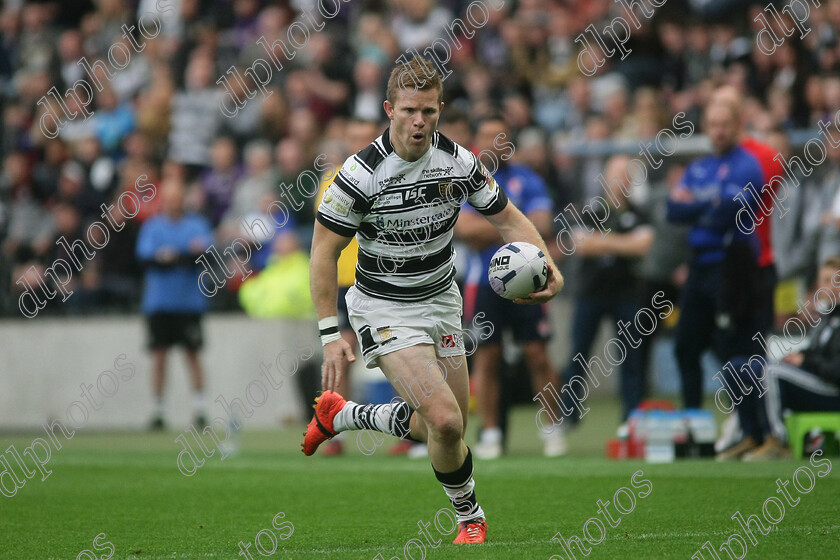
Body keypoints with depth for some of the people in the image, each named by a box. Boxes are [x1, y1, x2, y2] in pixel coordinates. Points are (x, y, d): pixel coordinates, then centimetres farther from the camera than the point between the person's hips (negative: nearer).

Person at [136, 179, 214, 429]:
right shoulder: (152, 226, 6)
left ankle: (199, 408, 3)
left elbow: (206, 248, -9)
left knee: (193, 353, -1)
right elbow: (144, 255, -8)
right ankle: (158, 410, 7)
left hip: (190, 302, 0)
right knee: (159, 355, 0)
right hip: (158, 303, 0)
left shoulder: (197, 224, 5)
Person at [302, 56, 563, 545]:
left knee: (447, 428, 11)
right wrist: (331, 334, -17)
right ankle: (470, 516, 7)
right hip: (384, 308, -6)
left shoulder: (459, 162, -8)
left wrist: (549, 267, -16)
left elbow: (508, 218, 3)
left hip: (441, 299, 6)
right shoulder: (361, 174, -21)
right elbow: (324, 251, -13)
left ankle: (340, 414, 35)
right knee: (445, 421, -20)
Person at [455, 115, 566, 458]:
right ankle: (490, 434, 7)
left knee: (537, 355, -4)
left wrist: (488, 231, -12)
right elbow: (464, 227, -9)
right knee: (486, 358, 0)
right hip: (483, 282, 0)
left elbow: (541, 226, -6)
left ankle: (553, 431, 4)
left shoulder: (528, 181, 6)